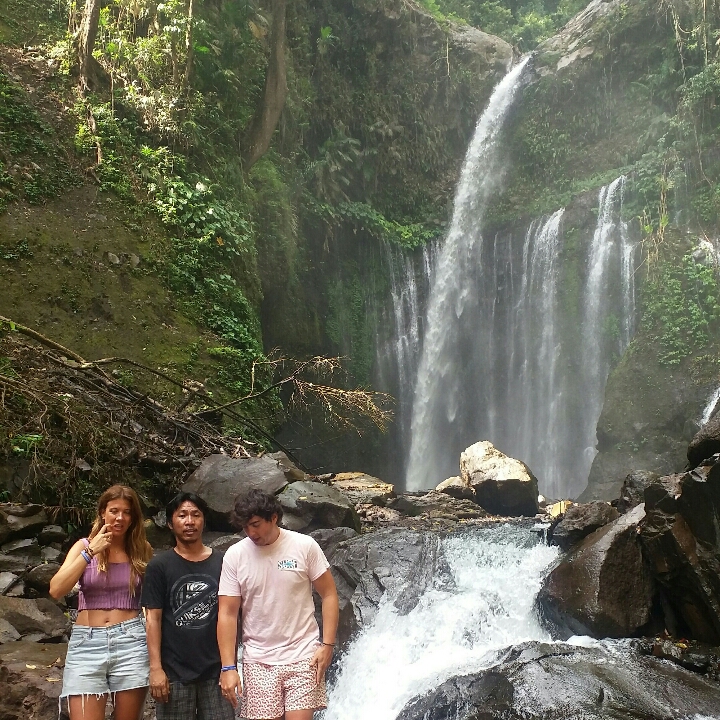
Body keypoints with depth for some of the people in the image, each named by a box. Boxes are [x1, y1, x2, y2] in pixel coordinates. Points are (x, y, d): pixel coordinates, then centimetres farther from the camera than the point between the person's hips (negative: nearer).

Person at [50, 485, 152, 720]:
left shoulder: (141, 550, 6)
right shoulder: (84, 546, 4)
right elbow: (56, 591, -9)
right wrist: (90, 552, -12)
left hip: (130, 641, 1)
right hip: (87, 643, 0)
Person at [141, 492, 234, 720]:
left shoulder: (221, 563, 5)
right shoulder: (160, 566, 0)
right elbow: (153, 618, -2)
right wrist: (155, 667, -9)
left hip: (216, 669, 2)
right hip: (174, 672, -1)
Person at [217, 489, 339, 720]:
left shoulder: (304, 546, -6)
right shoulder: (234, 555, -3)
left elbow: (329, 595, -1)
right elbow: (227, 614, -2)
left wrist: (327, 644, -8)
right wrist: (228, 667, -7)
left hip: (302, 656, -1)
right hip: (258, 660, 2)